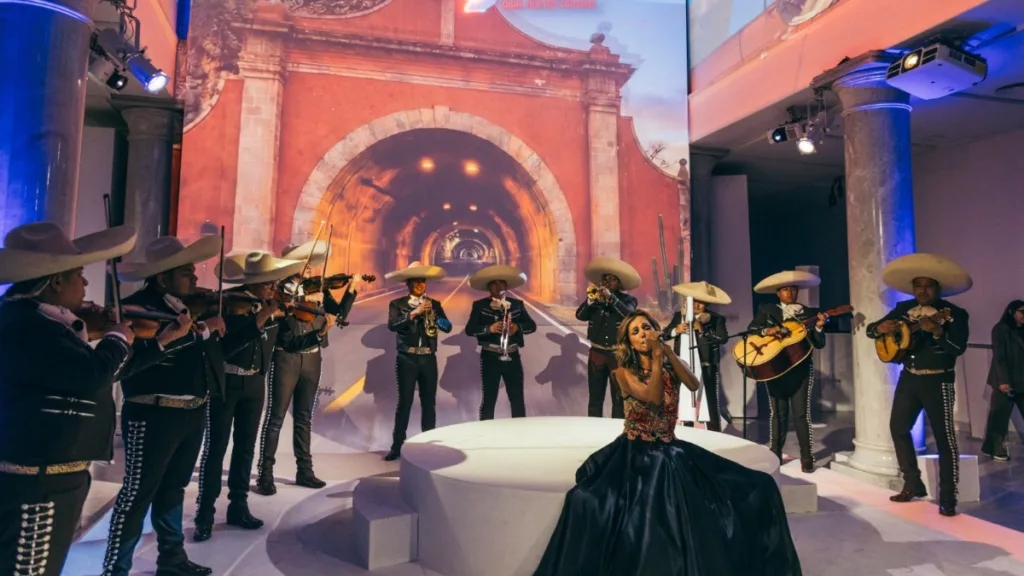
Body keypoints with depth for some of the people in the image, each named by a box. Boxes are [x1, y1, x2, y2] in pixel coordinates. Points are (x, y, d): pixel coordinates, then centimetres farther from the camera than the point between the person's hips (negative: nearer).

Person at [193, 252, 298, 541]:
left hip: (255, 383, 5)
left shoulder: (272, 302, 1)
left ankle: (239, 507, 25)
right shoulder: (229, 301, -14)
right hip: (225, 381, -5)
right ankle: (205, 514, 13)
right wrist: (265, 313, -31)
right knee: (216, 446, 1)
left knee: (246, 446, 12)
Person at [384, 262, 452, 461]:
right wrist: (414, 312, -22)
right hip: (407, 359, -3)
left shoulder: (434, 304, 10)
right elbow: (392, 325, -14)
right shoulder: (397, 304, 2)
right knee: (404, 402, -3)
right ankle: (397, 446, 5)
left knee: (428, 402, 6)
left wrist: (432, 314, -16)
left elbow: (448, 327, 0)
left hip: (428, 359, 3)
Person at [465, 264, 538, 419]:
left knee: (518, 399, 6)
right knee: (489, 399, 1)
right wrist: (489, 328, -22)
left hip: (512, 356, 2)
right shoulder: (479, 305, 2)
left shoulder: (517, 304, 10)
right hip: (490, 357, -2)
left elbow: (532, 325, 5)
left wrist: (517, 327, -15)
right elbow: (469, 329, -6)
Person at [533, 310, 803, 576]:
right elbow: (653, 398, -21)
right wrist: (656, 357, -19)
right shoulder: (624, 371, -4)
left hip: (671, 450, 3)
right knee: (586, 501, -33)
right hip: (633, 452, -3)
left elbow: (694, 385, -15)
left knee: (756, 488, -11)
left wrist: (666, 350, -19)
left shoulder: (670, 366, 7)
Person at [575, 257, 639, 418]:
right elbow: (580, 315, -4)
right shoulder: (595, 298, 8)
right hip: (597, 353, 2)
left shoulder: (628, 299, 2)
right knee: (595, 398, 7)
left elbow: (629, 314, -19)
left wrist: (610, 297, -25)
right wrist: (590, 299, -18)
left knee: (619, 398, 2)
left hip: (618, 354, -2)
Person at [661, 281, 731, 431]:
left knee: (710, 405, -3)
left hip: (706, 369, -4)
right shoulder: (679, 315, 11)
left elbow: (723, 338, -15)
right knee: (685, 404, 12)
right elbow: (664, 334, 7)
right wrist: (676, 331, -12)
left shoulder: (716, 319, -1)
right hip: (683, 368, 4)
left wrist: (703, 331, -24)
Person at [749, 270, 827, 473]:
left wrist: (819, 327, -16)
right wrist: (766, 331, -19)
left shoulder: (810, 313, 6)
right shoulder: (766, 310, 7)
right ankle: (775, 454, 15)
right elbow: (750, 330, -2)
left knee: (801, 412, -2)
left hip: (801, 368, 0)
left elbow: (819, 344, 2)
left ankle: (807, 457, 7)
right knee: (778, 412, 6)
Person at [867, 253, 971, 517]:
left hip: (938, 381, -5)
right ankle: (913, 484, 23)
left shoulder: (955, 313, -7)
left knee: (944, 436, -3)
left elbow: (959, 347, -20)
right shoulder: (903, 309, 6)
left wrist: (937, 331, -35)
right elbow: (870, 329, 6)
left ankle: (947, 498, 6)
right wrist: (880, 328, -16)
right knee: (898, 428, 9)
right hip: (909, 377, 5)